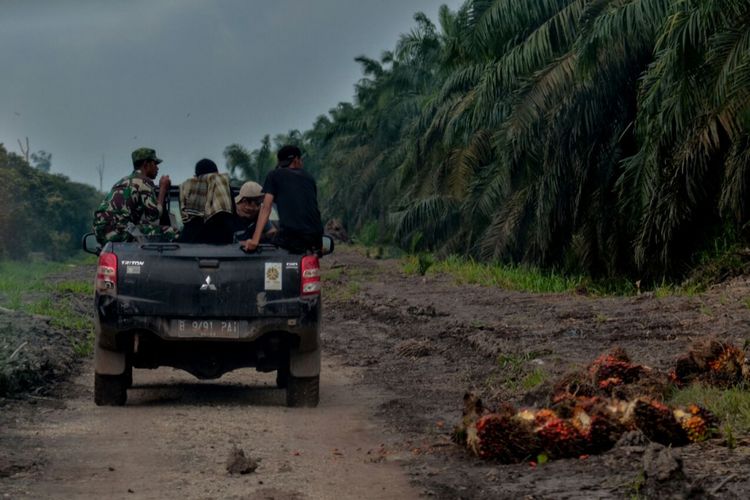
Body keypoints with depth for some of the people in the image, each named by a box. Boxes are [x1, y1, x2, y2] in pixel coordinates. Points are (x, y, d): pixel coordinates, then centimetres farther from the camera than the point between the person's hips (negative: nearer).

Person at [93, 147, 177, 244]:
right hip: (119, 231, -9)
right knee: (171, 233, -11)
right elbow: (154, 218, -6)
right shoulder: (144, 181, -1)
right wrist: (163, 189, 4)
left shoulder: (123, 181, 27)